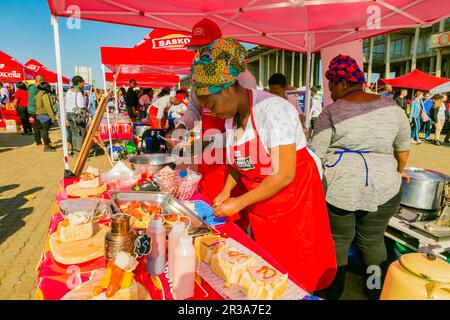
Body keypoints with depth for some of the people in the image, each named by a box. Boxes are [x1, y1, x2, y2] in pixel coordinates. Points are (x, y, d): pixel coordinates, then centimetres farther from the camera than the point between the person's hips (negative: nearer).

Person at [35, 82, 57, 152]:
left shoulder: (39, 94, 17)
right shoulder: (45, 94, -14)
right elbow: (48, 107, -20)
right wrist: (53, 117, -19)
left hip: (40, 114, 10)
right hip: (45, 114, -10)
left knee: (44, 130, 14)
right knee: (45, 130, -7)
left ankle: (47, 145, 22)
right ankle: (46, 147, -4)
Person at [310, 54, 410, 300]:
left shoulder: (332, 111, -7)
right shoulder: (390, 105, 5)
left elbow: (315, 153, -8)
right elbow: (403, 146, 14)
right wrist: (398, 171, 29)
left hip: (339, 187, -3)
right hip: (383, 187, 4)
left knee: (338, 239, 12)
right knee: (373, 240, 18)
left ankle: (333, 291, 26)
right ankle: (376, 291, 33)